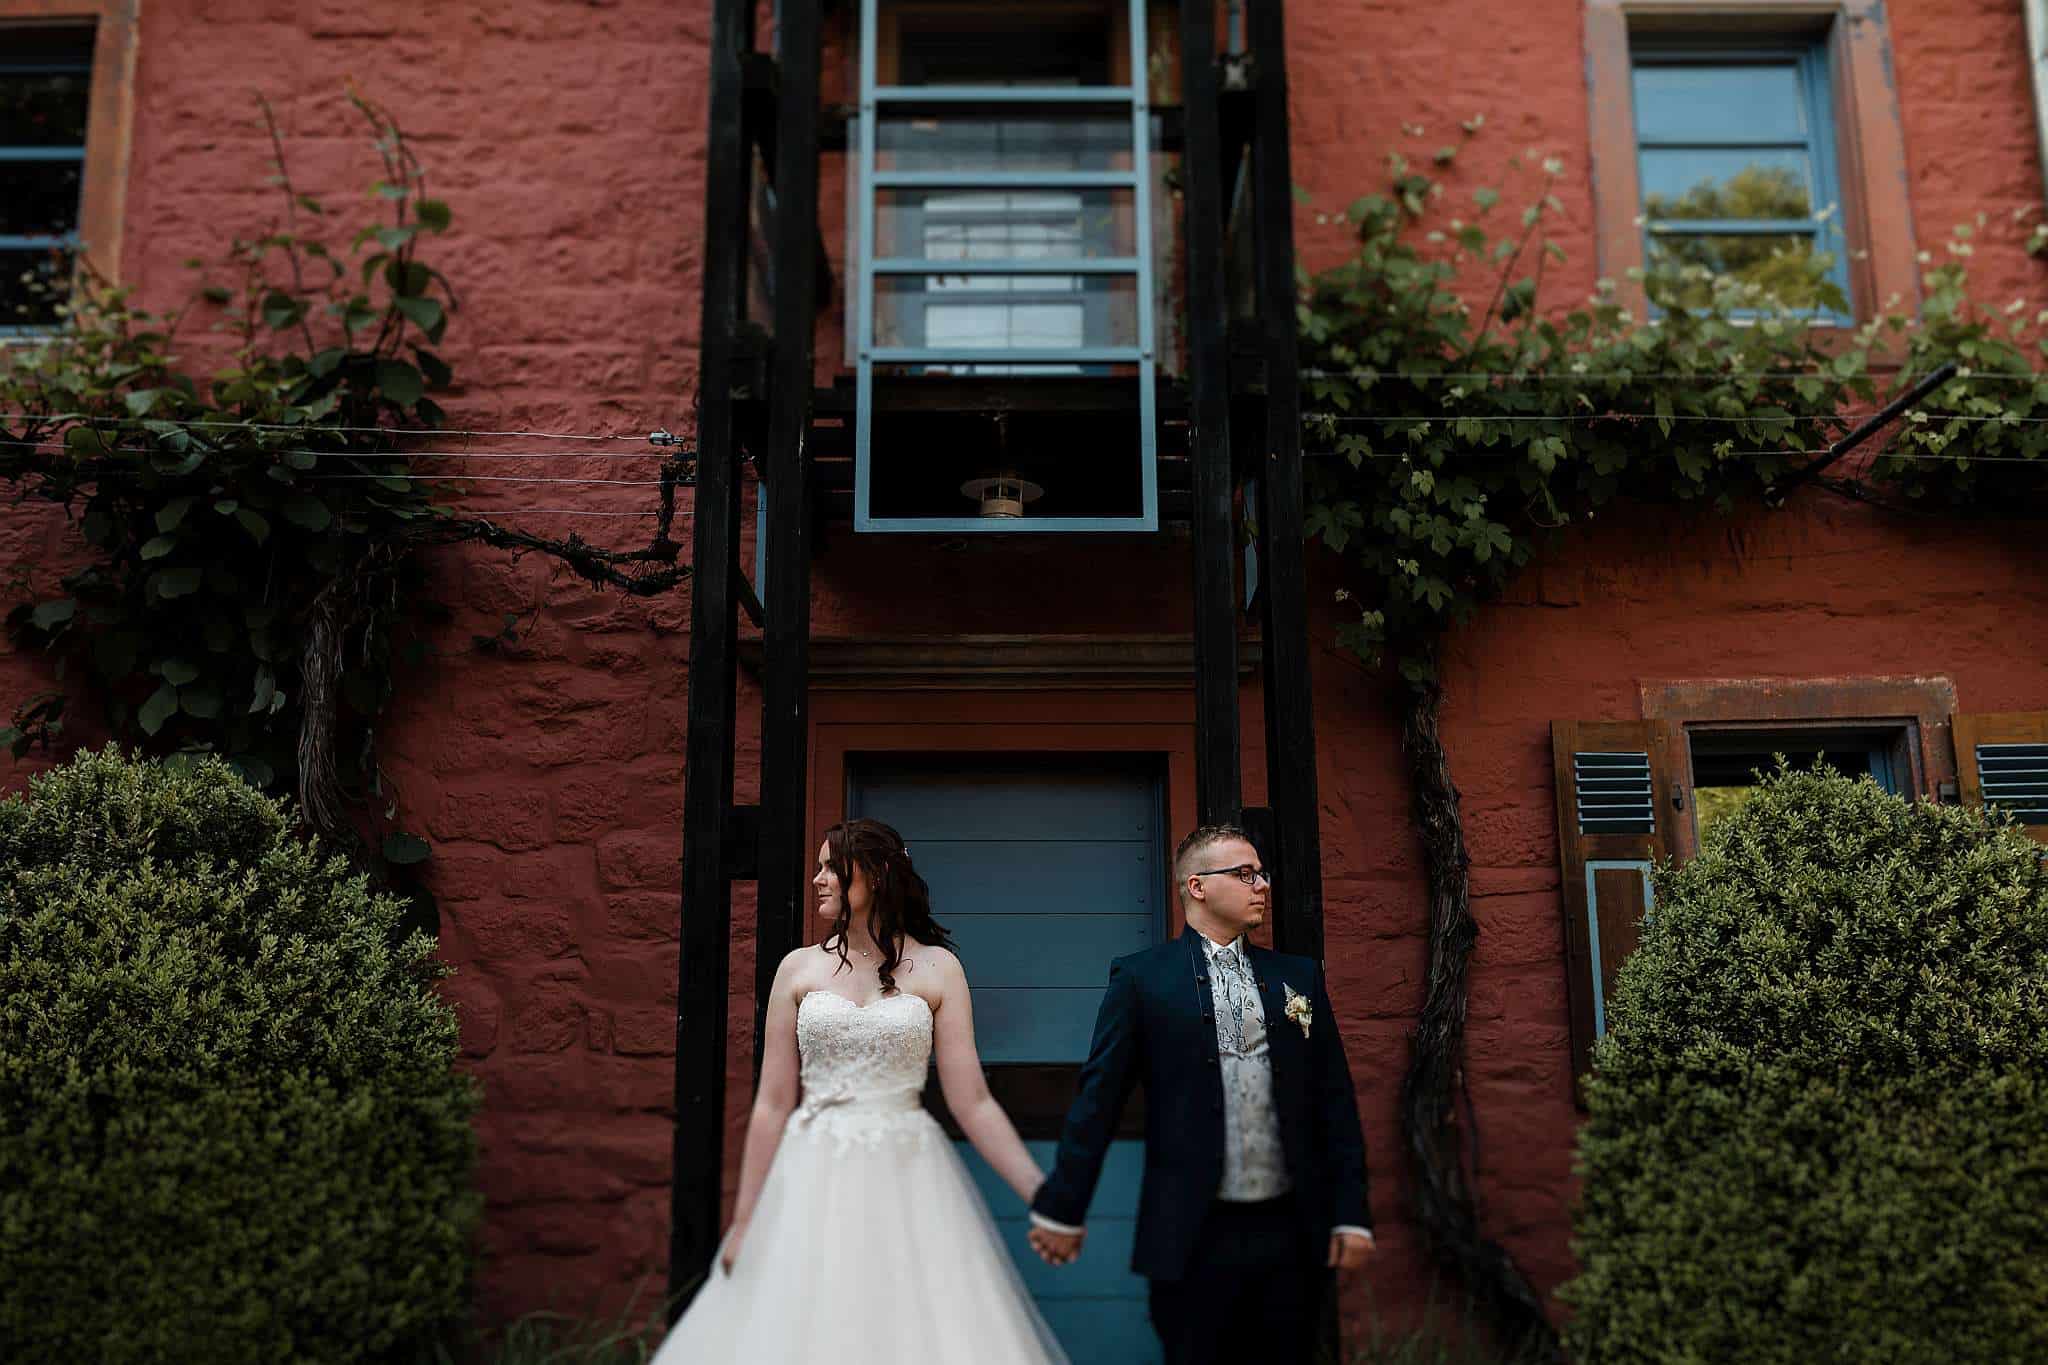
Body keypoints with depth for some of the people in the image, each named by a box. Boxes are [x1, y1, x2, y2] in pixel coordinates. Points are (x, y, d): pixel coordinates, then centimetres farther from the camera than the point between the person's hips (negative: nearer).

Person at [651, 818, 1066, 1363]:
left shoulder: (938, 969, 2)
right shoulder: (799, 968, 5)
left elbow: (973, 1103, -1)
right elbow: (772, 1105, 5)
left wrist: (1046, 1197, -9)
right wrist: (744, 1221, 3)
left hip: (907, 1182, -1)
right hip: (815, 1185, 1)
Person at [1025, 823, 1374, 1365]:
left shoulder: (1299, 977, 9)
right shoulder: (1140, 977, -2)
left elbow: (1334, 1100, 9)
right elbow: (1098, 1097, -3)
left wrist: (1351, 1213, 5)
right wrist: (1062, 1206, -3)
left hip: (1293, 1233, 4)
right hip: (1194, 1238, -3)